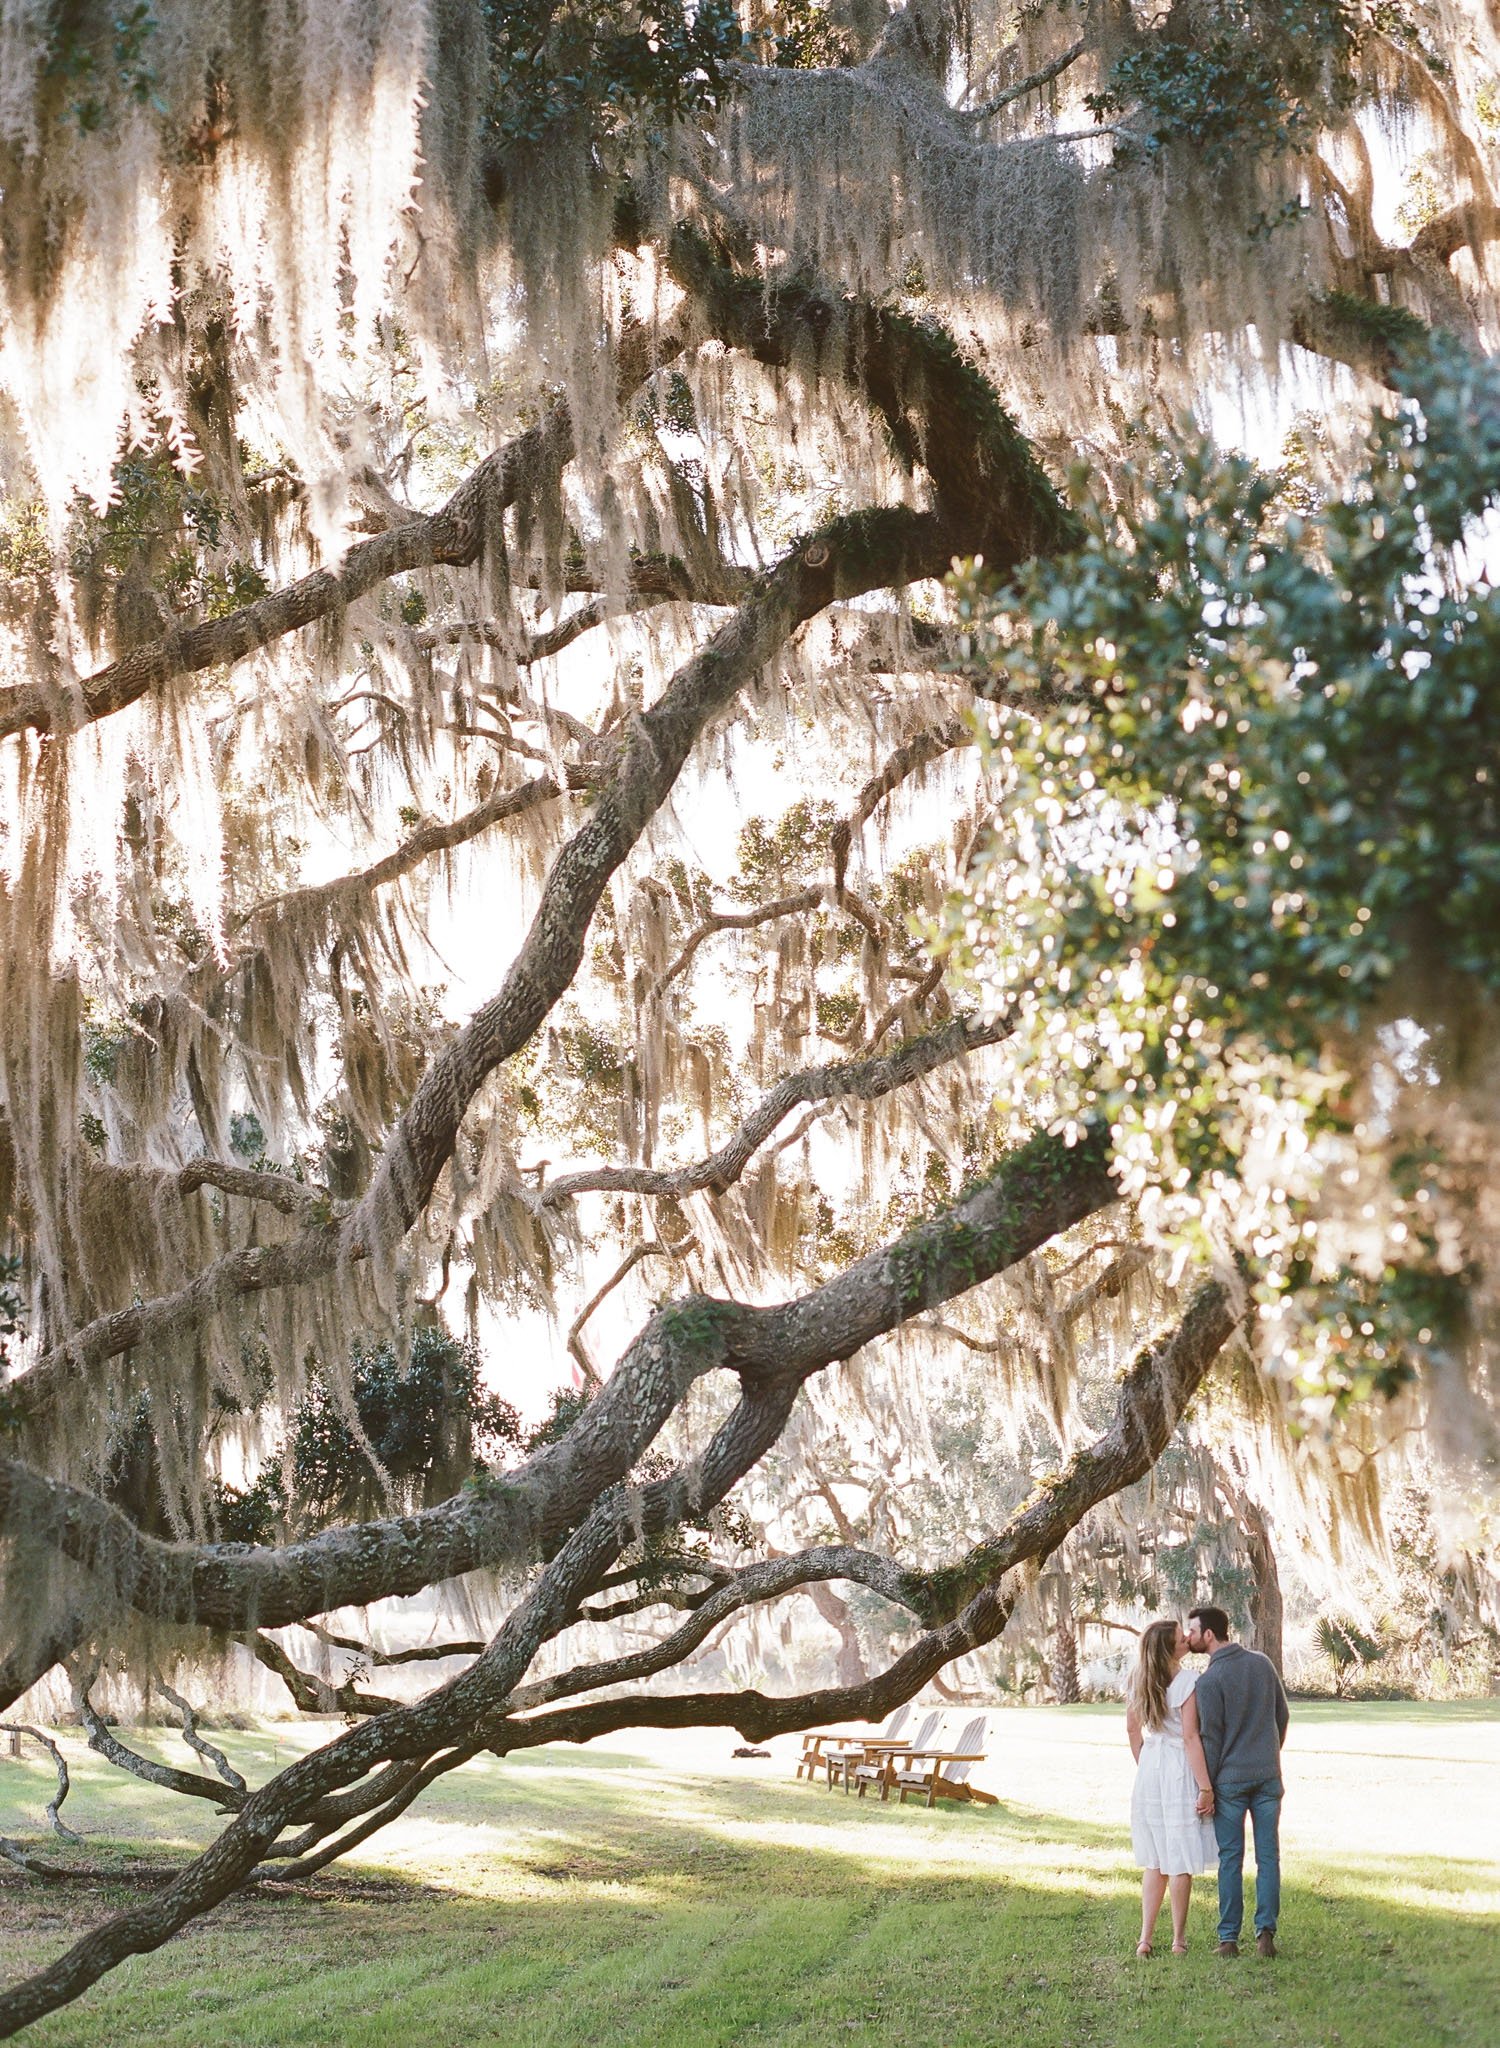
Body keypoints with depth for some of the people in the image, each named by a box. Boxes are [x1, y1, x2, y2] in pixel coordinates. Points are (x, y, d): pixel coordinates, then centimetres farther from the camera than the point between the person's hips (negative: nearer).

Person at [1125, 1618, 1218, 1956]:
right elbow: (1190, 1737, -19)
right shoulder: (1186, 1681, -17)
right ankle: (1178, 1940, 12)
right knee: (1182, 1861, 4)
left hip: (1149, 1773, 7)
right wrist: (1206, 1788, -15)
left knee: (1154, 1860, 14)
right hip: (1180, 1774, -7)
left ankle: (1145, 1938, 12)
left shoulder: (1138, 1681, 5)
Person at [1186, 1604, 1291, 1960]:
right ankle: (1266, 1933, 3)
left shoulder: (1209, 1680, -14)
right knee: (1268, 1857, 7)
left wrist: (1205, 1788, -5)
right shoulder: (1262, 1664, 4)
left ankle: (1229, 1938, 6)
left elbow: (1210, 1737, -12)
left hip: (1230, 1779, -4)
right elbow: (1282, 1716, 12)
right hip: (1268, 1776, 4)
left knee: (1230, 1859, 4)